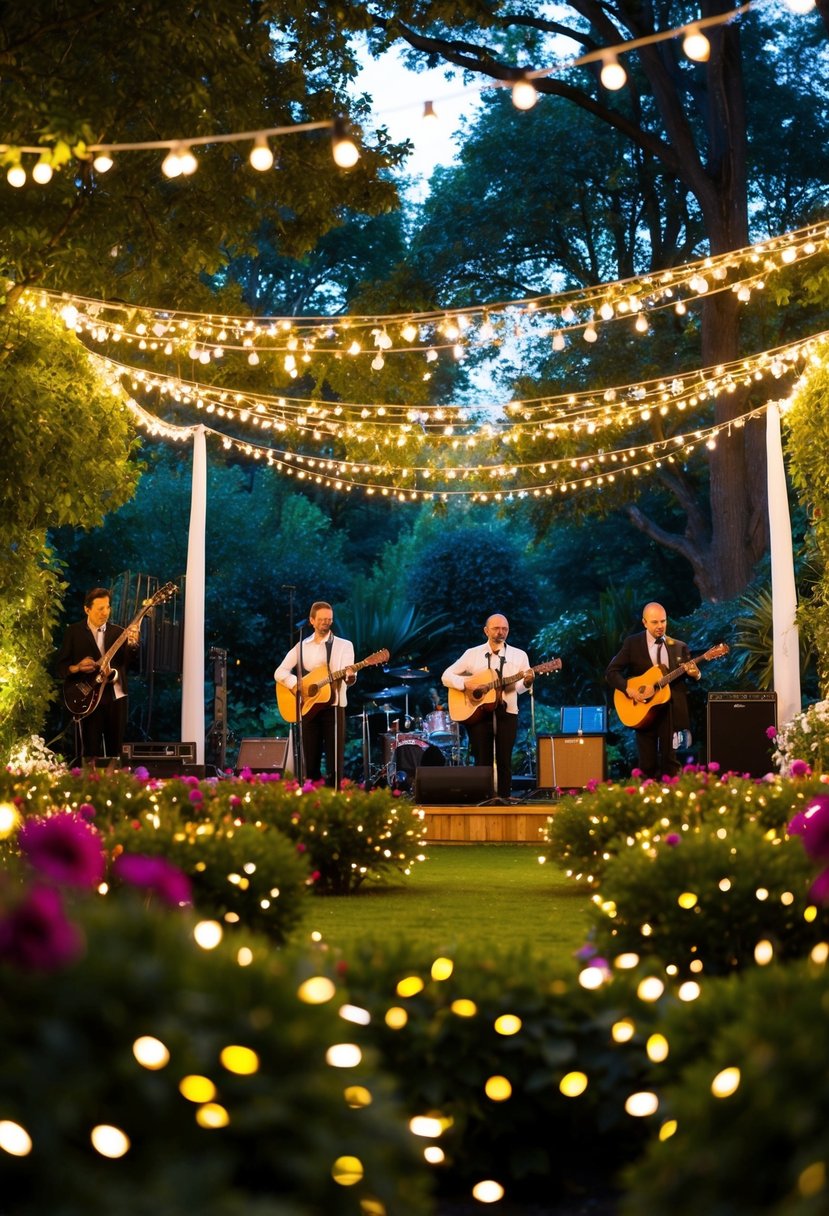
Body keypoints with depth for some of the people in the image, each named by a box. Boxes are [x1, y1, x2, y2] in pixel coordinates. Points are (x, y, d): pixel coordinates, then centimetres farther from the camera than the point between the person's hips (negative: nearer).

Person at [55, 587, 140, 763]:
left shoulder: (118, 632, 8)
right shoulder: (74, 632, 2)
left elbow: (129, 663, -5)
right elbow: (60, 667, 1)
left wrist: (132, 644, -23)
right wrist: (77, 668, -18)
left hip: (116, 696, 3)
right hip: (87, 697, -3)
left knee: (115, 749, 8)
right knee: (90, 752, -4)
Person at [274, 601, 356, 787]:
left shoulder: (344, 645, 3)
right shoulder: (302, 647, 11)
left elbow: (349, 679, -9)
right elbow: (279, 672, 5)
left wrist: (350, 676, -33)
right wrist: (295, 684, -14)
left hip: (333, 708, -3)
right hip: (308, 708, 3)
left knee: (335, 762, -7)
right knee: (310, 762, 4)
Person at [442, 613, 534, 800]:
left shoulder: (518, 655, 7)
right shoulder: (472, 653, 7)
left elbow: (519, 687, 0)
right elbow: (446, 676, 4)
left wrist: (527, 682, -23)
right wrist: (465, 684, -13)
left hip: (506, 713, 0)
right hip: (477, 711, 0)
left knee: (504, 760, 0)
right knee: (482, 761, 2)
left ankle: (504, 798, 5)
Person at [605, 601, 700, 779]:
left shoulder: (679, 647, 8)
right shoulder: (632, 644, 2)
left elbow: (690, 675, 6)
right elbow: (611, 672, -2)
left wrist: (695, 674, -18)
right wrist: (629, 689, -17)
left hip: (670, 709, 1)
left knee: (670, 760, 1)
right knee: (647, 764, 2)